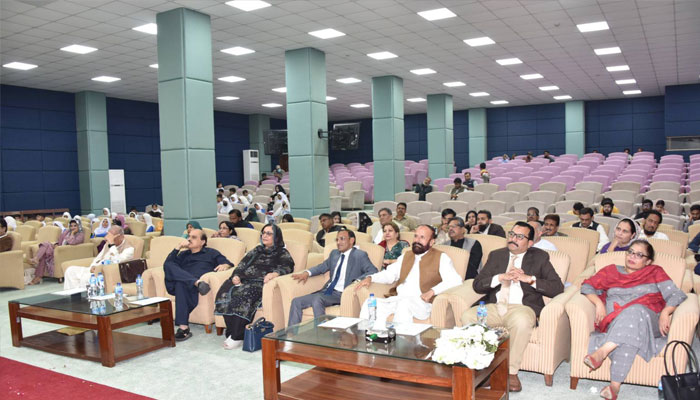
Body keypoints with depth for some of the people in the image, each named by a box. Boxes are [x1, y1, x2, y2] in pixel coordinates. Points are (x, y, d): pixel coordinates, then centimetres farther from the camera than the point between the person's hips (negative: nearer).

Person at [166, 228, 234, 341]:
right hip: (182, 279, 3)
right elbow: (167, 264, 18)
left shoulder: (211, 253, 29)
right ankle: (197, 283, -44)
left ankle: (183, 327, -45)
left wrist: (225, 265, -9)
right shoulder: (183, 254, 37)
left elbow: (230, 264, 15)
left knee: (181, 284, -39)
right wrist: (178, 247, 12)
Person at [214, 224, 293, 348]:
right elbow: (242, 264, 22)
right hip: (245, 280, 5)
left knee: (244, 296, -36)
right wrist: (236, 275, 0)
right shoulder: (257, 250, 31)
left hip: (261, 282, -5)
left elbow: (286, 267, -6)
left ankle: (238, 337, -30)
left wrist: (274, 273, -27)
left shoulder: (282, 253, 14)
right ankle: (231, 333, -24)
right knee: (225, 293, -26)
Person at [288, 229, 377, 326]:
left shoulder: (360, 255, -1)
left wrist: (358, 281, -28)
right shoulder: (334, 253, 20)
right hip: (327, 291, 7)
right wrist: (307, 273, 10)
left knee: (317, 299, -33)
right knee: (296, 301, -7)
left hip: (342, 294, -7)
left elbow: (373, 271, -10)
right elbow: (323, 266, 29)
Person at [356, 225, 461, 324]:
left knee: (404, 304, -38)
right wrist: (370, 278, 6)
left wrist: (432, 291, -19)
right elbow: (389, 274, 25)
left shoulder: (441, 258, 5)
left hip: (422, 302, -5)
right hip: (398, 299, 5)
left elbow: (455, 280, -6)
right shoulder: (406, 256, 24)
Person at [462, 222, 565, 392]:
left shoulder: (540, 257, 10)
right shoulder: (496, 255, 17)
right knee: (468, 316, -27)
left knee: (521, 321, -38)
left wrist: (530, 279, -12)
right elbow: (477, 285, 7)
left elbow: (558, 287, -1)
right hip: (494, 307, 3)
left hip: (521, 307, -3)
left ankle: (512, 372, -22)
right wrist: (501, 277, -9)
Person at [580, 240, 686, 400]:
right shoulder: (612, 271, 25)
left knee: (634, 311, -38)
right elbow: (587, 286, 17)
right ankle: (615, 385, -49)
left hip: (647, 320, -1)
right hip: (615, 322, 1)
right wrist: (598, 303, -2)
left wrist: (665, 313, -11)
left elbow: (677, 295, 9)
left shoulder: (655, 272, 22)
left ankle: (602, 351, -50)